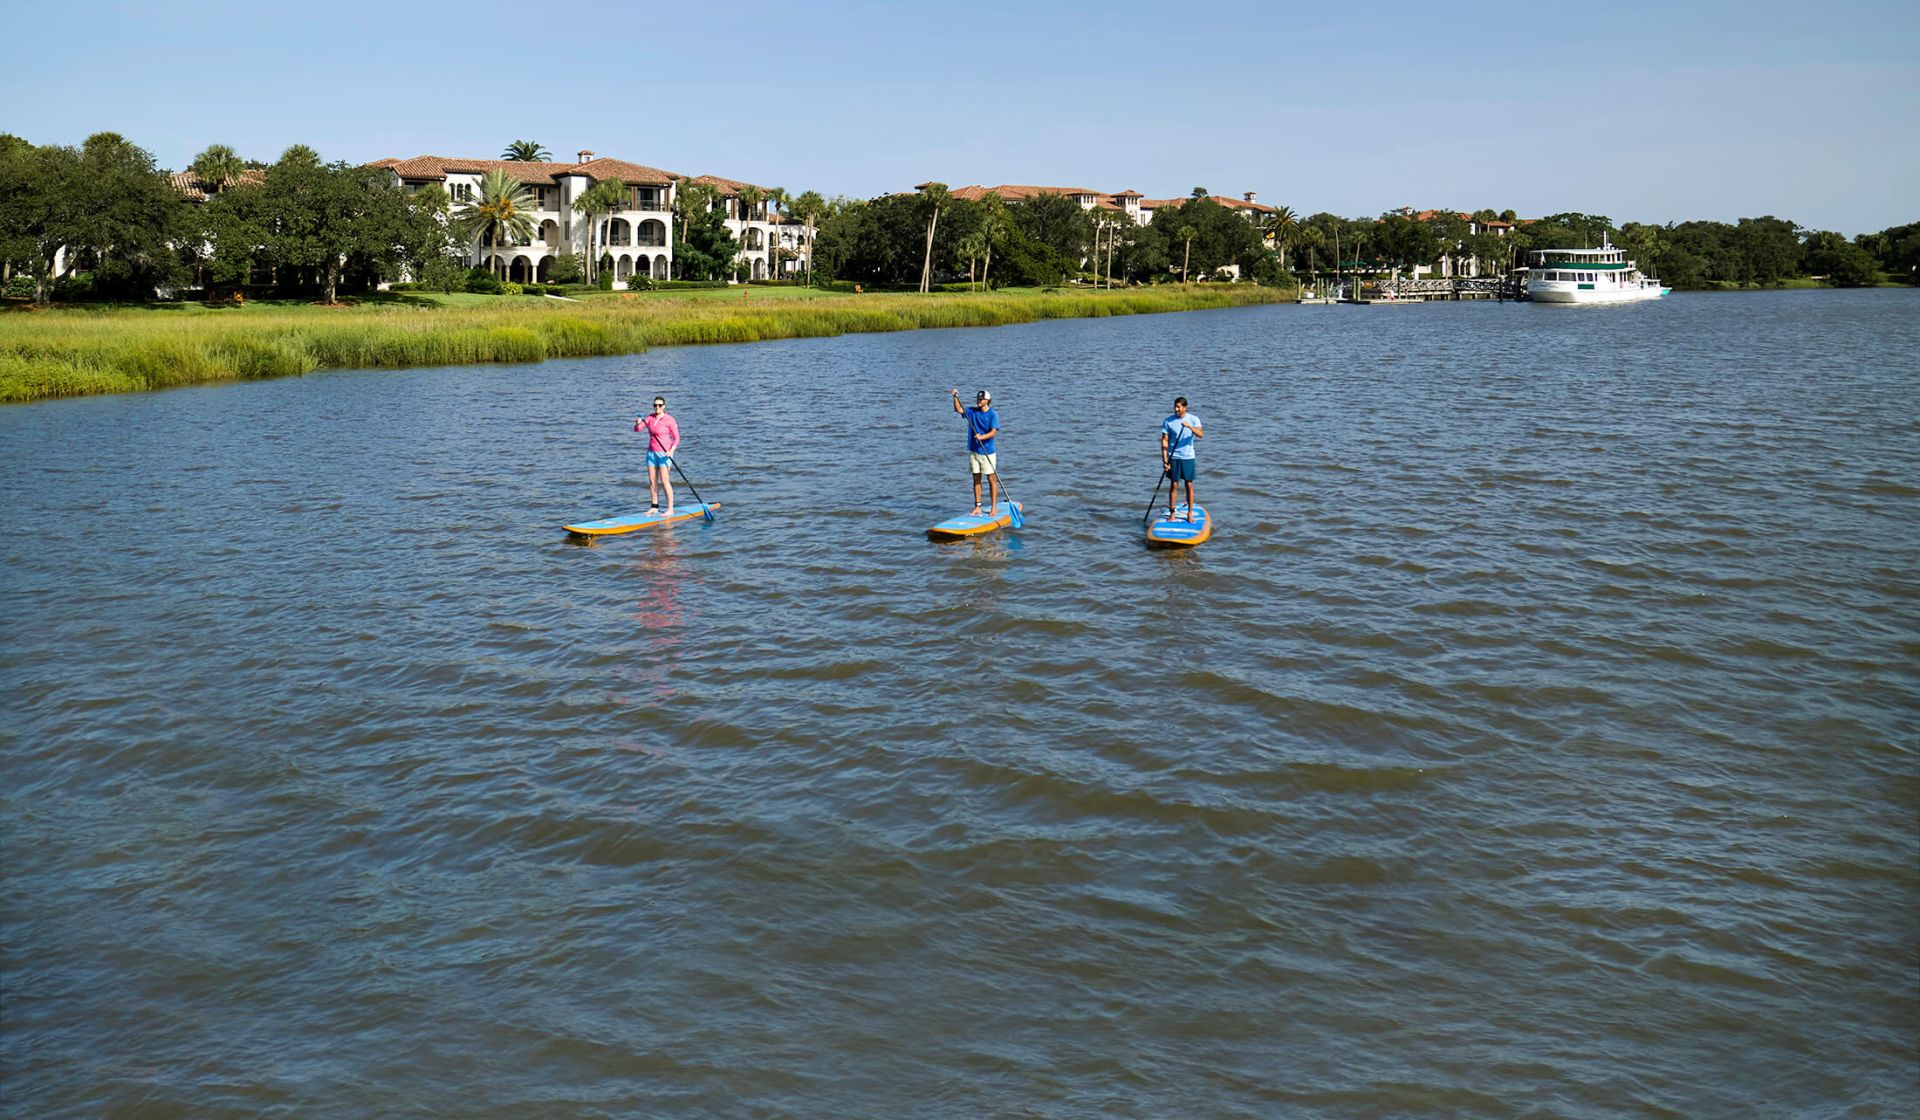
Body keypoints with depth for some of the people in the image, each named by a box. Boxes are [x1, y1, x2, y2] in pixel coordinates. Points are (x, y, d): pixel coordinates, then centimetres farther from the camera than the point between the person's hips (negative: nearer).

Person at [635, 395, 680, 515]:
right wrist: (638, 423, -22)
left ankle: (670, 509, -9)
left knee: (664, 481, -11)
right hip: (651, 452, 6)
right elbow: (637, 429, 2)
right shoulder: (650, 418, 8)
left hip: (664, 453, -6)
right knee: (652, 481, 7)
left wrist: (671, 450, -24)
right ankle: (655, 507, 15)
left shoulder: (669, 420, -8)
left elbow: (676, 438, -9)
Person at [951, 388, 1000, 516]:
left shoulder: (993, 415, -8)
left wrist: (982, 437, -34)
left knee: (992, 480, -1)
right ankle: (977, 507, 14)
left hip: (988, 452, -5)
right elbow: (958, 409, 1)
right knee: (976, 480, 9)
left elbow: (993, 432, -18)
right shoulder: (972, 412, 7)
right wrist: (956, 398, -14)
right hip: (974, 451, 5)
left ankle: (994, 508, 3)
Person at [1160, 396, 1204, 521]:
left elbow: (1201, 435, -17)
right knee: (1174, 485, 2)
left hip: (1188, 457, 0)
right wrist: (1164, 459, -10)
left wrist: (1190, 427, -34)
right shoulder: (1168, 421, -2)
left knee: (1189, 485, 4)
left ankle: (1190, 513, 12)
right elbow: (1164, 441, -2)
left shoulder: (1193, 419, -2)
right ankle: (1172, 513, 9)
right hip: (1173, 457, 0)